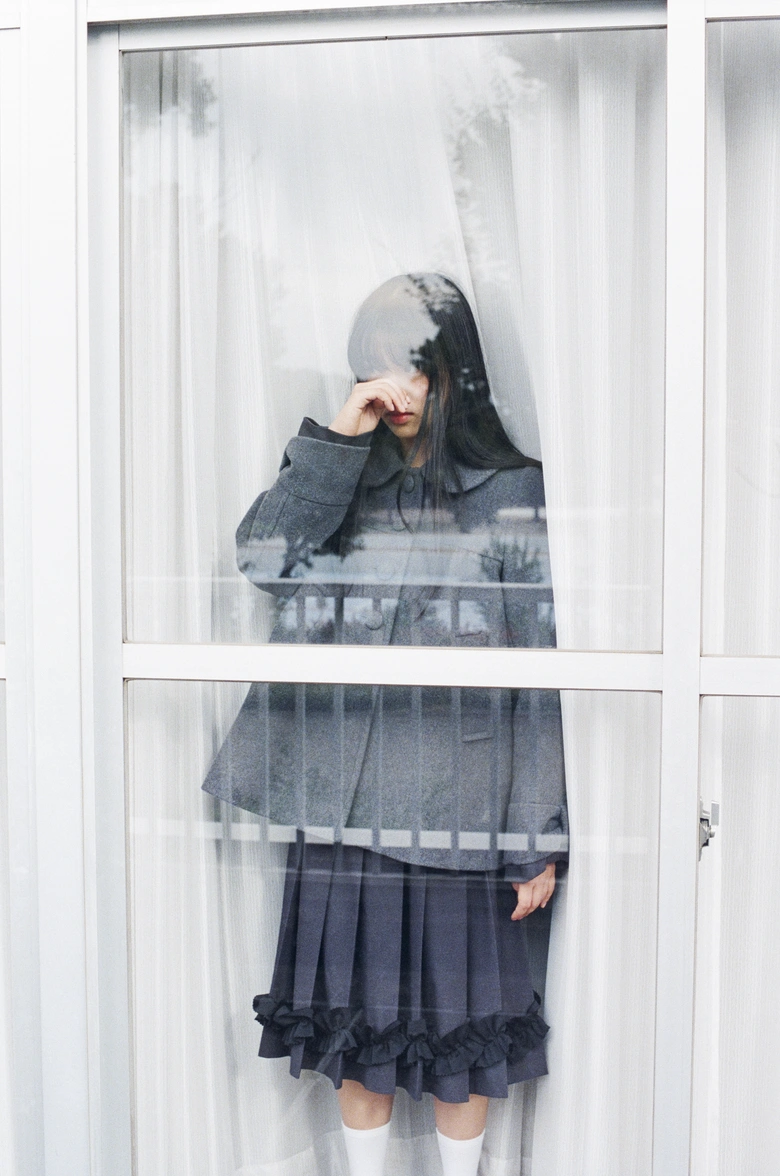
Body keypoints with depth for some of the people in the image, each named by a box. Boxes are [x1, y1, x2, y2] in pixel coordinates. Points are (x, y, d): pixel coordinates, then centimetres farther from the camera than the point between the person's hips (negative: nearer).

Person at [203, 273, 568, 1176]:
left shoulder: (515, 495, -1)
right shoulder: (341, 485, 9)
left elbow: (546, 676, -4)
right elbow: (261, 557, -10)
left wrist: (542, 840, -7)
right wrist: (337, 438, -14)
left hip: (459, 809, -2)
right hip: (346, 804, 3)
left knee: (459, 1017, 10)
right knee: (356, 1011, 13)